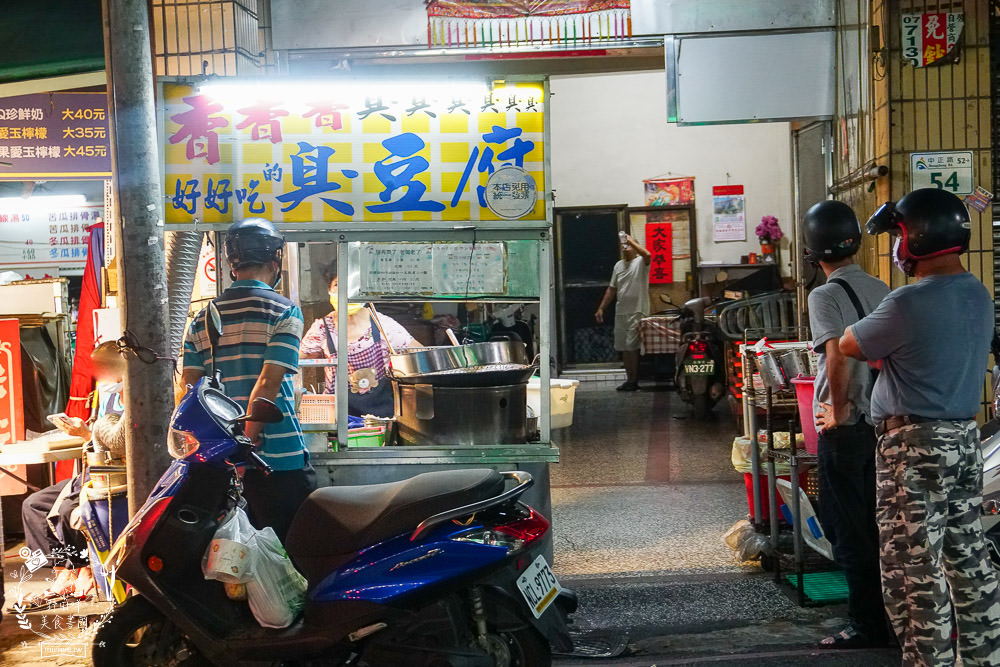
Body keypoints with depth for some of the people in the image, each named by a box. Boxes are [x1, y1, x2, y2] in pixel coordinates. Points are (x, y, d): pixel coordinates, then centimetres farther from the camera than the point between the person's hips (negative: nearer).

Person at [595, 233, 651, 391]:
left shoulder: (640, 262, -4)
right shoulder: (618, 265, 16)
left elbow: (647, 255, -30)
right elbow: (612, 289, 19)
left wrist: (631, 241, -20)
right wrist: (601, 308, 15)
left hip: (637, 312, -7)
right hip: (621, 312, 7)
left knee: (632, 346, -9)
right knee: (623, 347, 8)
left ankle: (634, 380, -1)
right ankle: (629, 379, 16)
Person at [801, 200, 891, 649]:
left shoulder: (824, 296, -15)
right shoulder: (880, 289, 6)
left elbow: (838, 356, -28)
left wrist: (838, 412, -17)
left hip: (844, 428, -7)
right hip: (881, 422, 7)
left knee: (847, 528, 4)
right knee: (873, 522, 18)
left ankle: (867, 625, 11)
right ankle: (886, 610, 27)